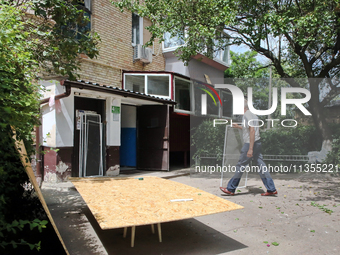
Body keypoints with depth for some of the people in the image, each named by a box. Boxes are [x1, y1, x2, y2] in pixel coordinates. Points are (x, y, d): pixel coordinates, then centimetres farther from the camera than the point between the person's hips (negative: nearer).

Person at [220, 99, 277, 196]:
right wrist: (239, 127, 41)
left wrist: (250, 148, -25)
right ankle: (271, 189, 10)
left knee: (240, 166, -1)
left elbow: (252, 131, -22)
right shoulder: (252, 115, 17)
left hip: (251, 144, -9)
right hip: (257, 143, 9)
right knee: (261, 166, 9)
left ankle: (231, 189, 9)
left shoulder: (247, 115, -13)